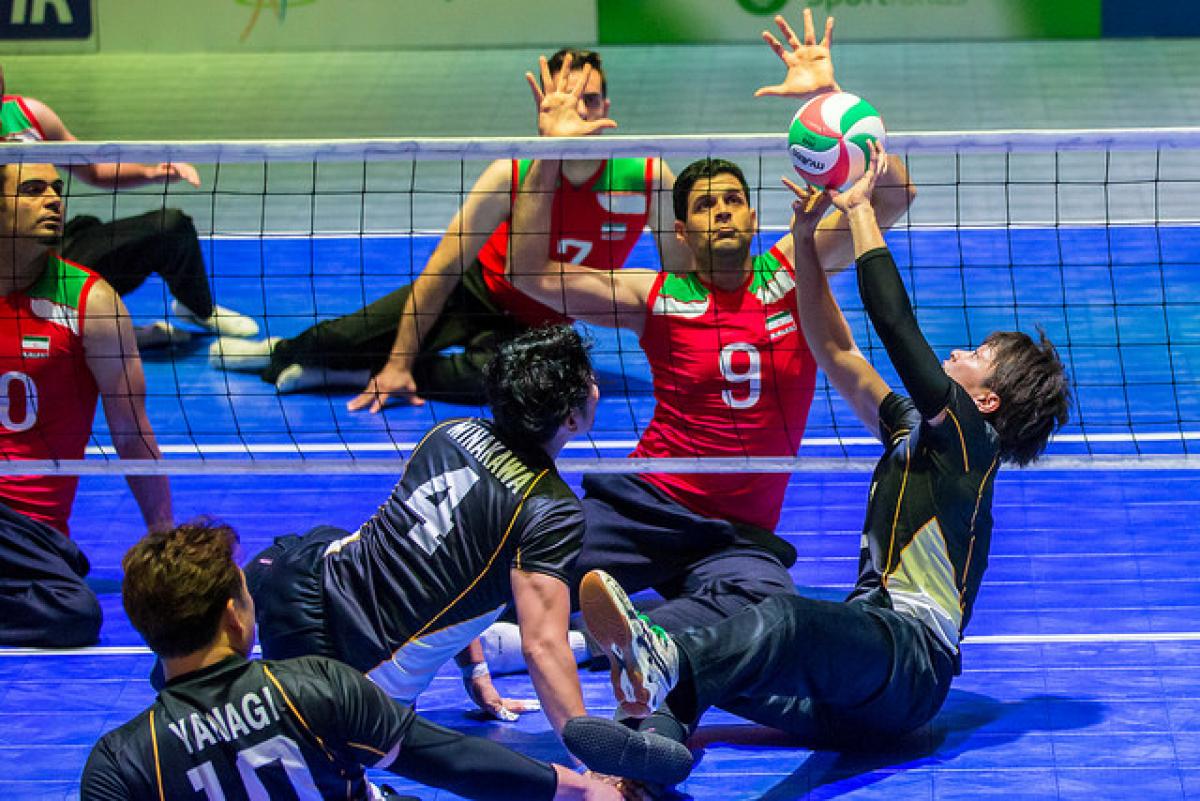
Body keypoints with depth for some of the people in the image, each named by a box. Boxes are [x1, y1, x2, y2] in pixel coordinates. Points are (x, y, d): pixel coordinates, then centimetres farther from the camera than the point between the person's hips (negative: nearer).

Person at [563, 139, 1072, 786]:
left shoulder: (969, 437, 1)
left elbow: (896, 325, -6)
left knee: (782, 619, -39)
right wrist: (805, 239, 20)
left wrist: (859, 208, 2)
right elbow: (836, 351, 26)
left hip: (911, 664, -8)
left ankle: (666, 665, -69)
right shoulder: (912, 428, 25)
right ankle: (660, 727, -50)